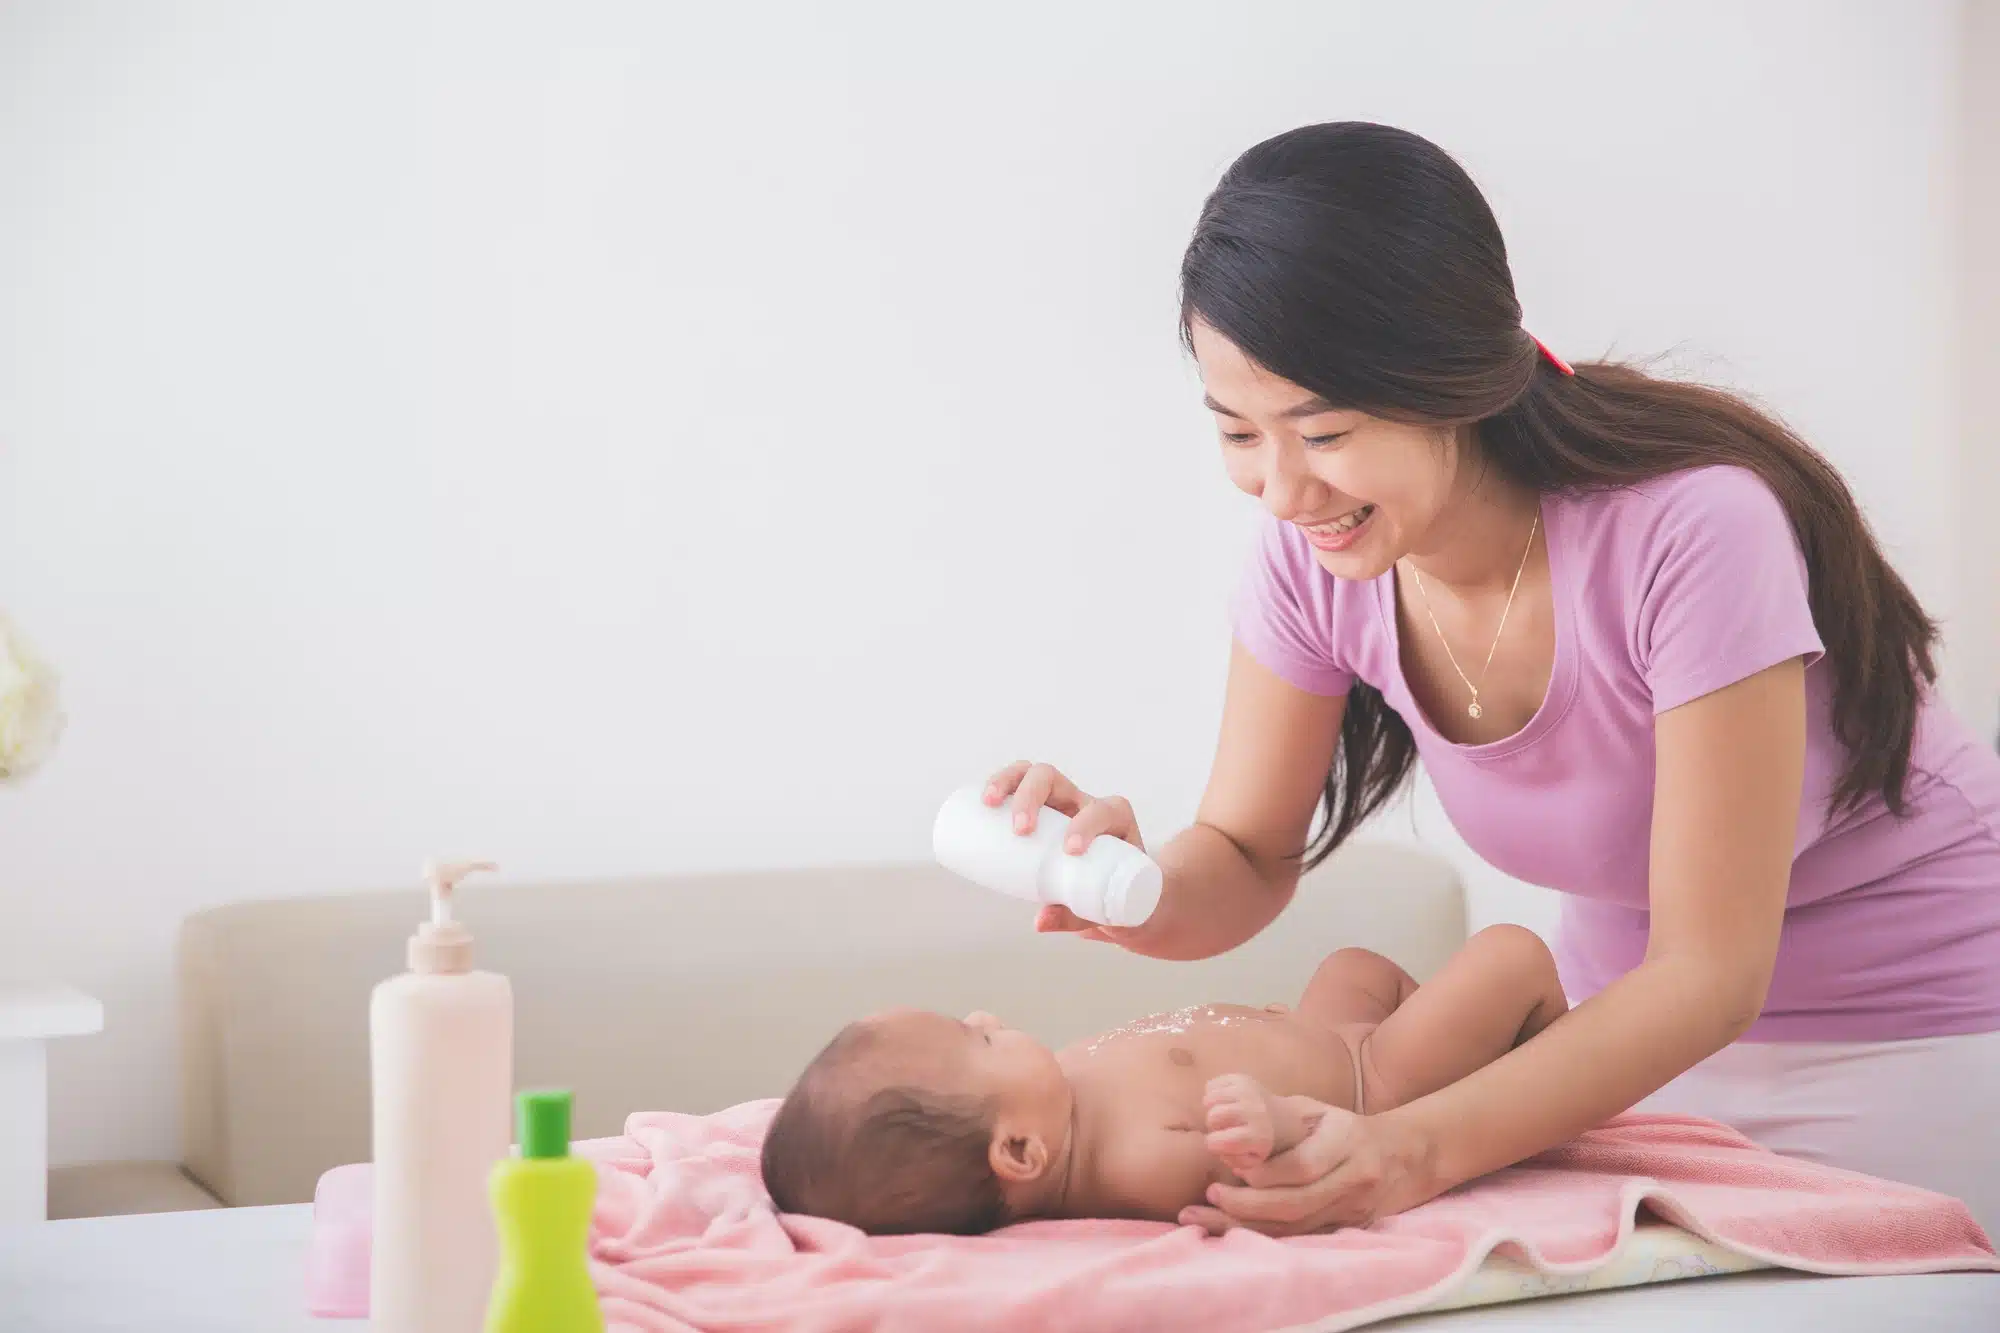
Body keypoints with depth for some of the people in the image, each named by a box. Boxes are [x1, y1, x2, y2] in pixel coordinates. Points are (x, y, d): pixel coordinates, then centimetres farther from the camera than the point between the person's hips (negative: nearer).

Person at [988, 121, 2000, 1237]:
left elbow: (1711, 970, -30)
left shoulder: (1691, 531, -32)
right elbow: (1248, 861, -6)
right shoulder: (1315, 555, -15)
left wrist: (1427, 1147, -43)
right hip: (1648, 1024, 4)